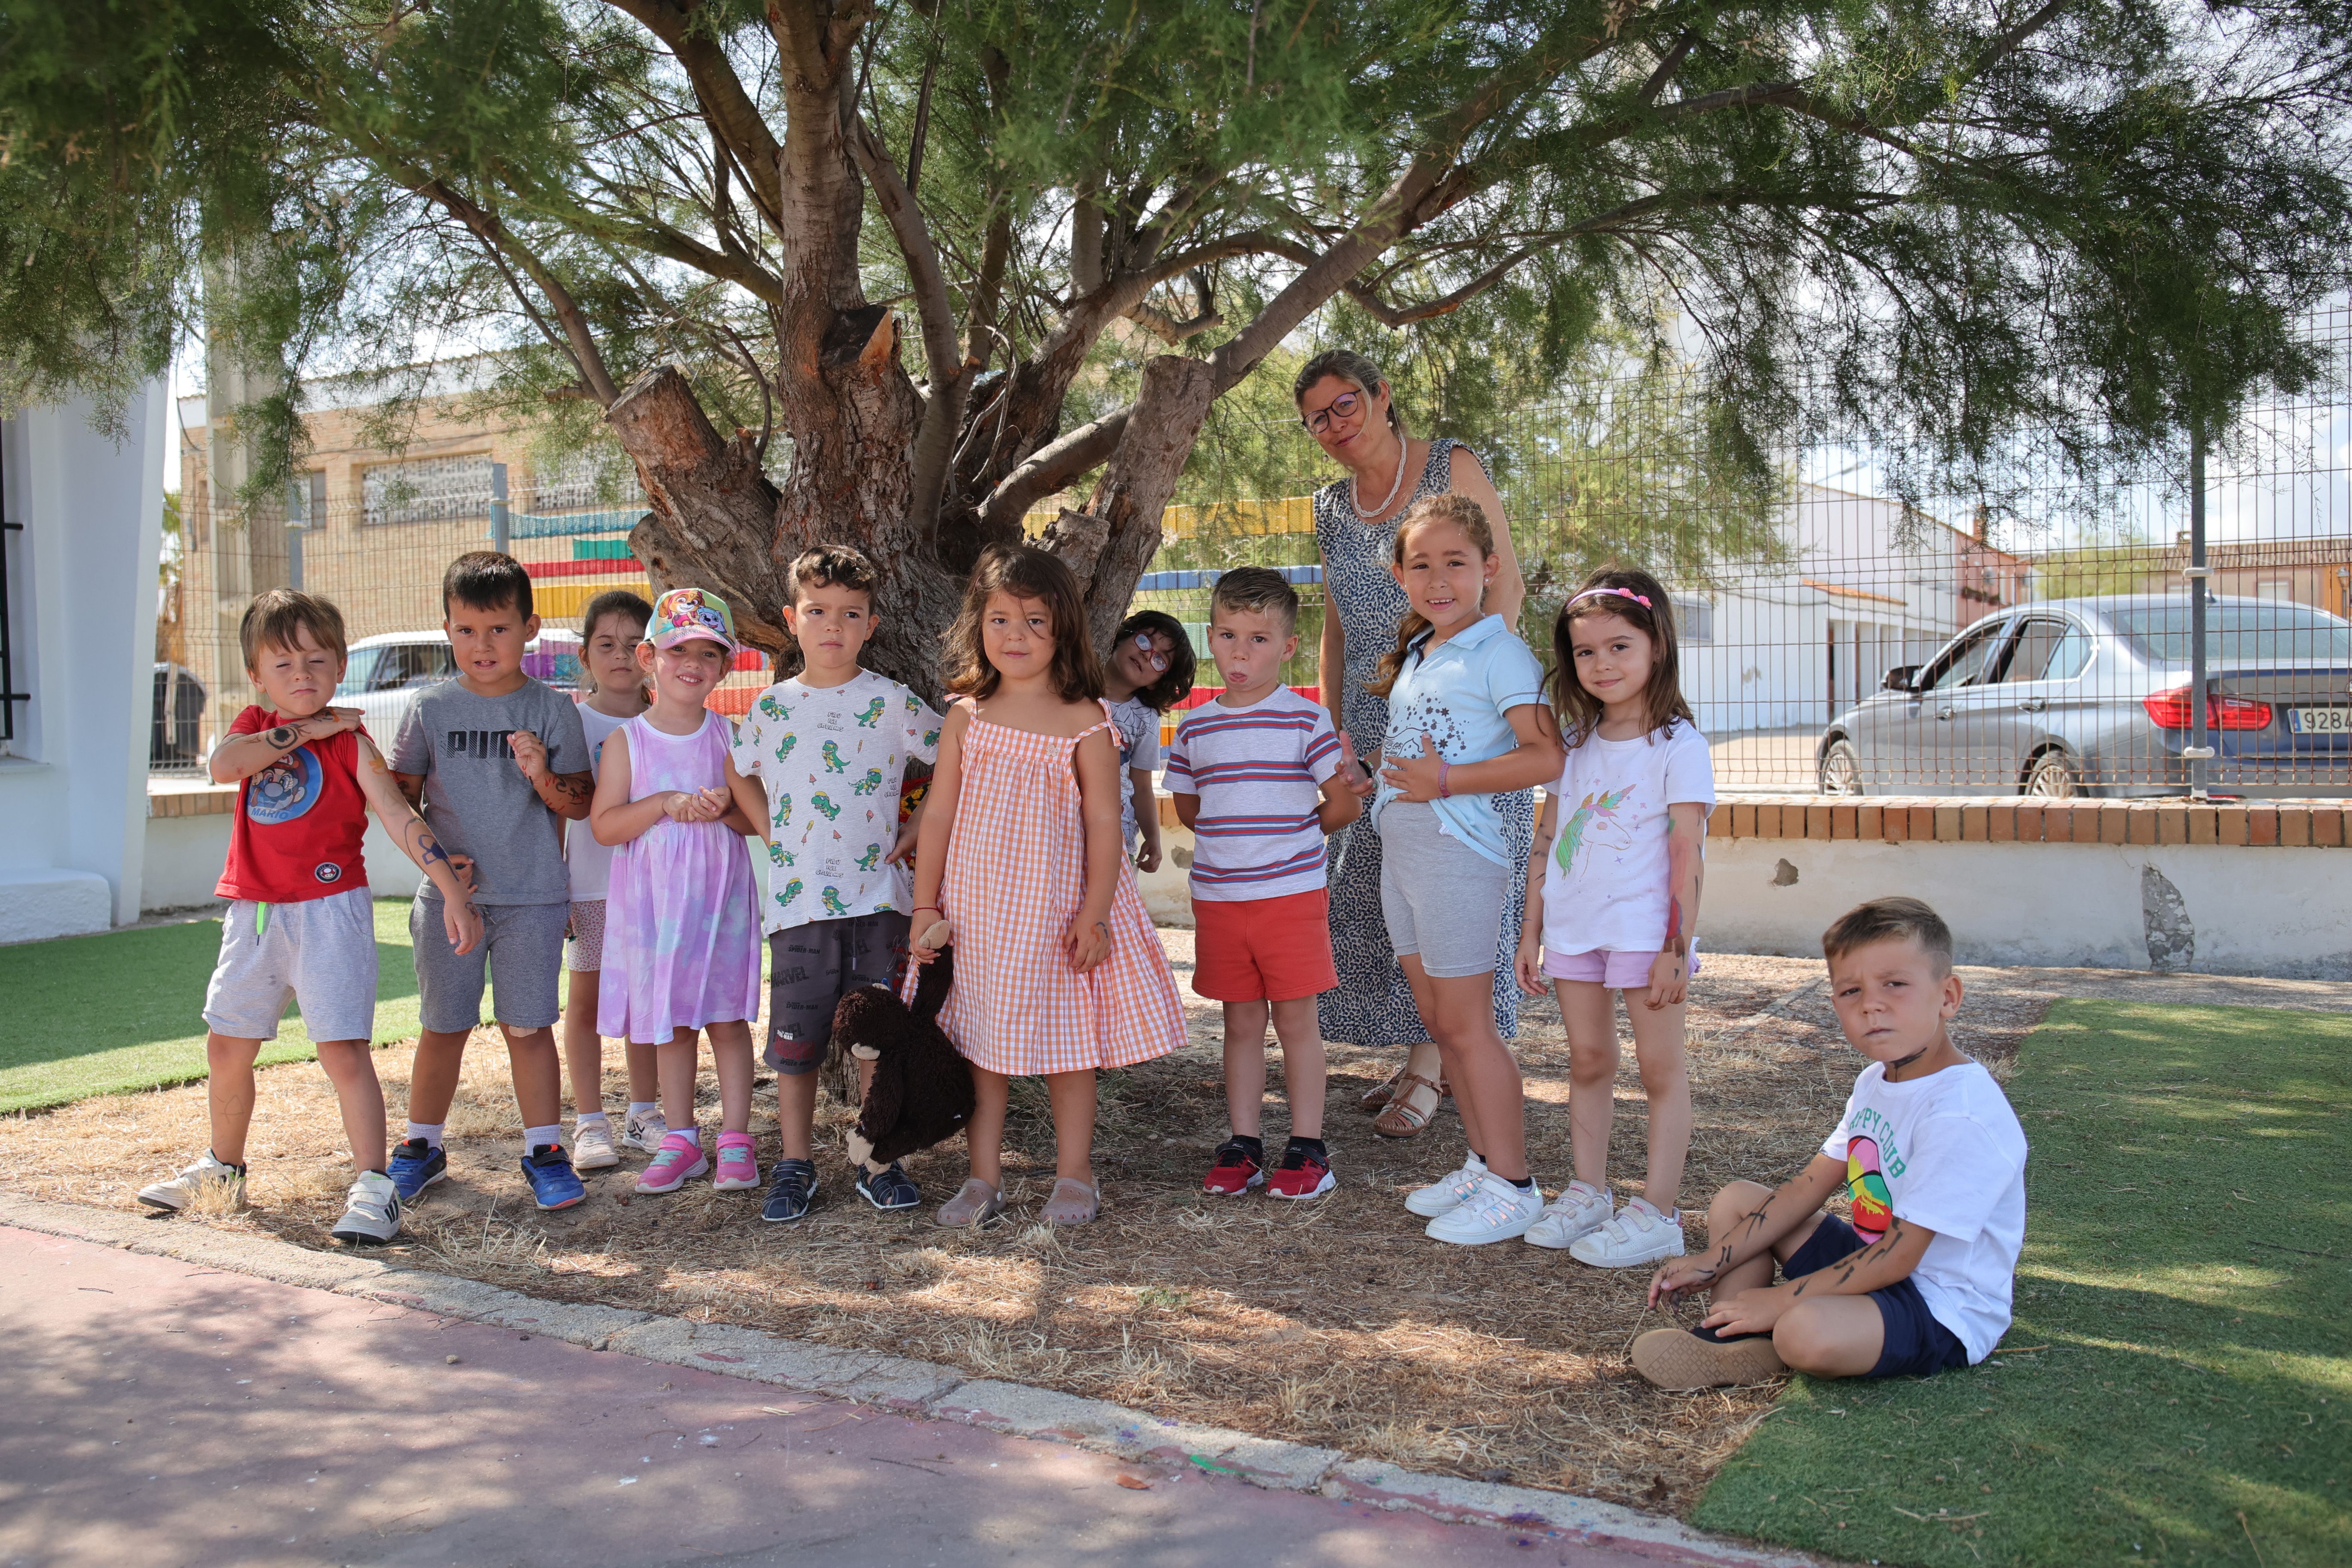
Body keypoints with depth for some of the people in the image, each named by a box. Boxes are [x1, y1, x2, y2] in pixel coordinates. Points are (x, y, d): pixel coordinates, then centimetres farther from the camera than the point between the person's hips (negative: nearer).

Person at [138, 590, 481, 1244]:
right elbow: (223, 764, -14)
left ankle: (374, 1188, -7)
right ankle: (223, 1168, 38)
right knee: (226, 1046, 16)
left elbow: (401, 820, -12)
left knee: (342, 1048, -11)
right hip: (255, 913, 6)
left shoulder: (351, 743, -5)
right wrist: (302, 730, -14)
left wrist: (455, 894, -19)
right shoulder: (254, 727, 9)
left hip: (330, 911, -5)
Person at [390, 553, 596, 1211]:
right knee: (442, 1026, 10)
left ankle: (545, 1150, 13)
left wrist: (543, 776, -19)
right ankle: (422, 1146, 26)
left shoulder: (552, 710, 0)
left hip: (532, 897, -1)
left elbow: (582, 806, 0)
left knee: (528, 1026, 1)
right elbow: (400, 797, 9)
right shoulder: (431, 708, 3)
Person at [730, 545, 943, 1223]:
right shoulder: (772, 706, 7)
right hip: (798, 899, 1)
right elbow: (740, 776, 21)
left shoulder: (891, 702, 0)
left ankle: (879, 1164, 18)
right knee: (796, 1039, 5)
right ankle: (795, 1165, 20)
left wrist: (922, 824, -1)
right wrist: (772, 831, 9)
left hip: (878, 894, -1)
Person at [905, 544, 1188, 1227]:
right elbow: (937, 814, 5)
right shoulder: (966, 717, 4)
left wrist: (1095, 913, -11)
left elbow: (1104, 823, -5)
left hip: (1055, 905, -2)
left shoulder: (1085, 721, -4)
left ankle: (1074, 1176, 21)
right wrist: (925, 906, 0)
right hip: (974, 908, 3)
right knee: (979, 1042, 8)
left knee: (1067, 1041, 7)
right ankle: (983, 1177, 20)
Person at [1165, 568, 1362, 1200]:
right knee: (1241, 1021, 11)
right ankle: (1242, 1143, 20)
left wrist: (1292, 833, 4)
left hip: (1292, 893, -3)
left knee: (1295, 1019, 2)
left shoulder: (1305, 720, -5)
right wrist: (1240, 836, 6)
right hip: (1217, 897, 4)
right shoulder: (1195, 727, 7)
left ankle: (1308, 1148, 12)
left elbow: (1345, 806, -2)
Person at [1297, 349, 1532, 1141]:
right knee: (1372, 883, 3)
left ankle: (1429, 1062, 0)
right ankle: (1427, 1051, 14)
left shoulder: (1452, 469, -1)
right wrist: (1332, 722, 10)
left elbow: (1506, 585, -5)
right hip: (1374, 719, 6)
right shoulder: (1331, 507, 14)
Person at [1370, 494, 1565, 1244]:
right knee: (1438, 1020, 13)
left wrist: (1447, 780, -20)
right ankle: (1482, 1164, 25)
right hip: (1400, 850, 9)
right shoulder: (1414, 656, 15)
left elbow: (1547, 756, -21)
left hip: (1458, 851, -9)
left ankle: (1512, 1185, 8)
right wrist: (1379, 769, 7)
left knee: (1465, 1024, -3)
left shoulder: (1498, 653, -12)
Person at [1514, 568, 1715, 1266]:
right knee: (1587, 1062, 13)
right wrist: (1531, 931, 11)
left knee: (1661, 1065, 1)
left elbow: (1685, 856, -11)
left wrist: (1676, 947, -16)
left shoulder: (1677, 746, -8)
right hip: (1574, 927, 6)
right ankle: (1588, 1193, 25)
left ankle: (1657, 1215, 6)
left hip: (1643, 928, -6)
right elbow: (1546, 840, 13)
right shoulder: (1575, 744, 10)